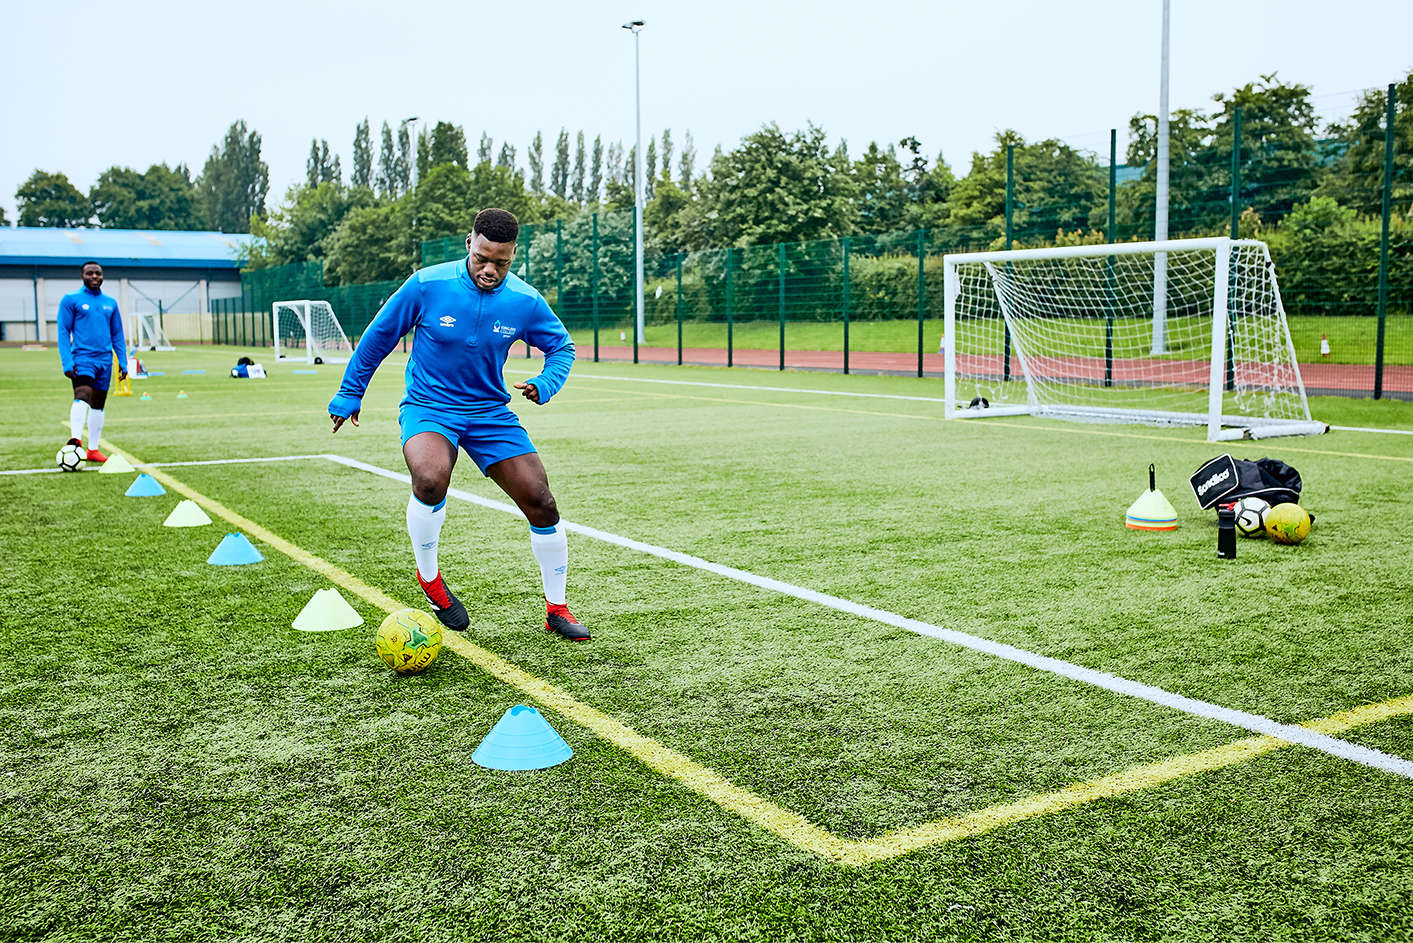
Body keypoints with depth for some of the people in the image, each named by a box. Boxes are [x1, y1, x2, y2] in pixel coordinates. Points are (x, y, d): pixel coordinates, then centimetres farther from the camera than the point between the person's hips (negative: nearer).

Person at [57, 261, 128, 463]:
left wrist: (123, 362, 11)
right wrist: (67, 362, -11)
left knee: (98, 405, 9)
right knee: (82, 396, -27)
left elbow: (117, 335, 19)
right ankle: (76, 439, -41)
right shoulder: (71, 300, 1)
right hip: (82, 358, -5)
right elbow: (63, 332, -2)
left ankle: (93, 449, 15)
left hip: (105, 360, 5)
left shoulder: (110, 303, 15)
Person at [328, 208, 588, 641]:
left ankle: (556, 609, 14)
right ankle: (429, 577, -6)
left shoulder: (525, 301, -9)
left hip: (490, 411, 3)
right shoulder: (427, 285, -15)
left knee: (541, 502, -6)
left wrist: (544, 384, -14)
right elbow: (378, 337, -1)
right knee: (430, 478, -34)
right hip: (428, 407, -3)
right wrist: (349, 393, 7)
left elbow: (562, 346, 7)